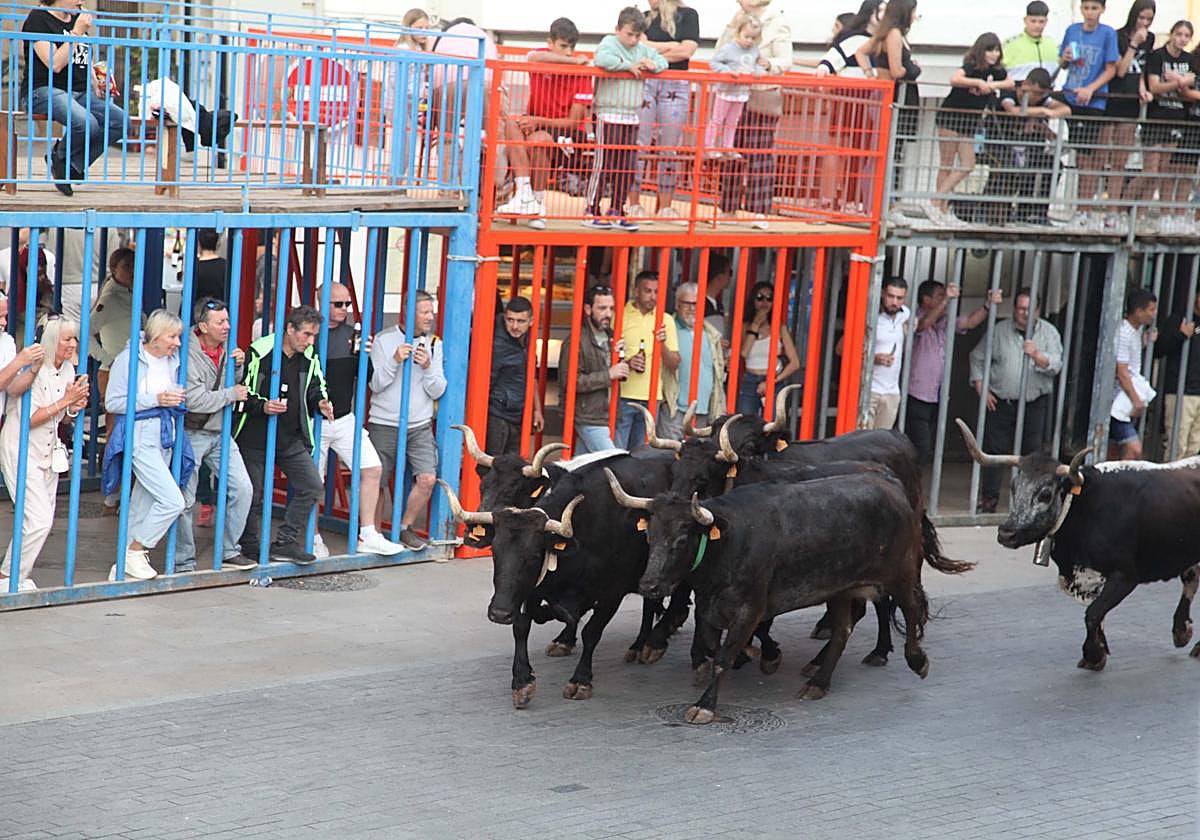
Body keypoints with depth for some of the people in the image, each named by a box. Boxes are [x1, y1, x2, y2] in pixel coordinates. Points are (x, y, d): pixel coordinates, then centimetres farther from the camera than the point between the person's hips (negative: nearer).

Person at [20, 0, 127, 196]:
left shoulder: (78, 19, 18)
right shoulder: (38, 19, -5)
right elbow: (55, 64, -16)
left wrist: (97, 86, 11)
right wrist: (77, 33, -14)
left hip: (81, 92, 8)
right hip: (45, 90, -8)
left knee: (120, 121, -18)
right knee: (86, 123, -35)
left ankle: (72, 164, -7)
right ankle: (60, 158, -3)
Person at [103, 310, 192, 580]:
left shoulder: (173, 360, 9)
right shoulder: (129, 358, -9)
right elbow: (112, 402, -11)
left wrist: (177, 399, 3)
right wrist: (155, 399, -17)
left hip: (165, 436, 7)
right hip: (140, 435, -7)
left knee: (144, 504, 10)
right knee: (172, 500, -15)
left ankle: (125, 567, 18)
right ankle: (134, 551, -1)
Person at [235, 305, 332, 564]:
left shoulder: (310, 358, 3)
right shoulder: (259, 352, -12)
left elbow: (315, 388, 16)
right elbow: (241, 392, -9)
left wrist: (321, 402, -6)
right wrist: (263, 406, -25)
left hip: (292, 439, 5)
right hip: (255, 438, -5)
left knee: (312, 485, -5)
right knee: (253, 494, 2)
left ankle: (285, 541, 3)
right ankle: (249, 547, 19)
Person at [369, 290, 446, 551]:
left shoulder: (434, 344, 6)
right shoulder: (384, 340, -3)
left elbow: (437, 391, 2)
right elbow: (375, 385, -7)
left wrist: (428, 367, -15)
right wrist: (394, 361, -20)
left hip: (420, 426, 2)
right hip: (384, 424, -2)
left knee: (427, 479, -12)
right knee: (377, 483, 1)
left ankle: (405, 528, 8)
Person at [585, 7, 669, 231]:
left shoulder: (643, 49, 14)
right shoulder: (609, 43, -5)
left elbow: (662, 61, 19)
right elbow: (601, 59, -25)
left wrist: (653, 65, -4)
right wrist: (629, 66, -16)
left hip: (632, 117, 7)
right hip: (609, 115, -7)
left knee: (628, 167, 7)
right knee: (604, 164, -5)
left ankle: (617, 211, 16)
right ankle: (592, 211, 1)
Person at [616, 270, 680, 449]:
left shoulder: (665, 321, 10)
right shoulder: (619, 316, 0)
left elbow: (674, 365, 7)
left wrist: (663, 345, -11)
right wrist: (627, 363, -18)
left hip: (651, 399, 3)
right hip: (622, 396, -3)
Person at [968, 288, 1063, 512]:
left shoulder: (1048, 332, 2)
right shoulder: (1000, 330, 4)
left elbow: (1055, 365, -9)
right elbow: (977, 358, 11)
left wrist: (1037, 355, -28)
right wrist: (981, 390, 2)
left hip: (1035, 403, 0)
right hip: (1001, 402, 0)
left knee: (1032, 452, 0)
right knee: (995, 451, 0)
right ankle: (988, 498, 8)